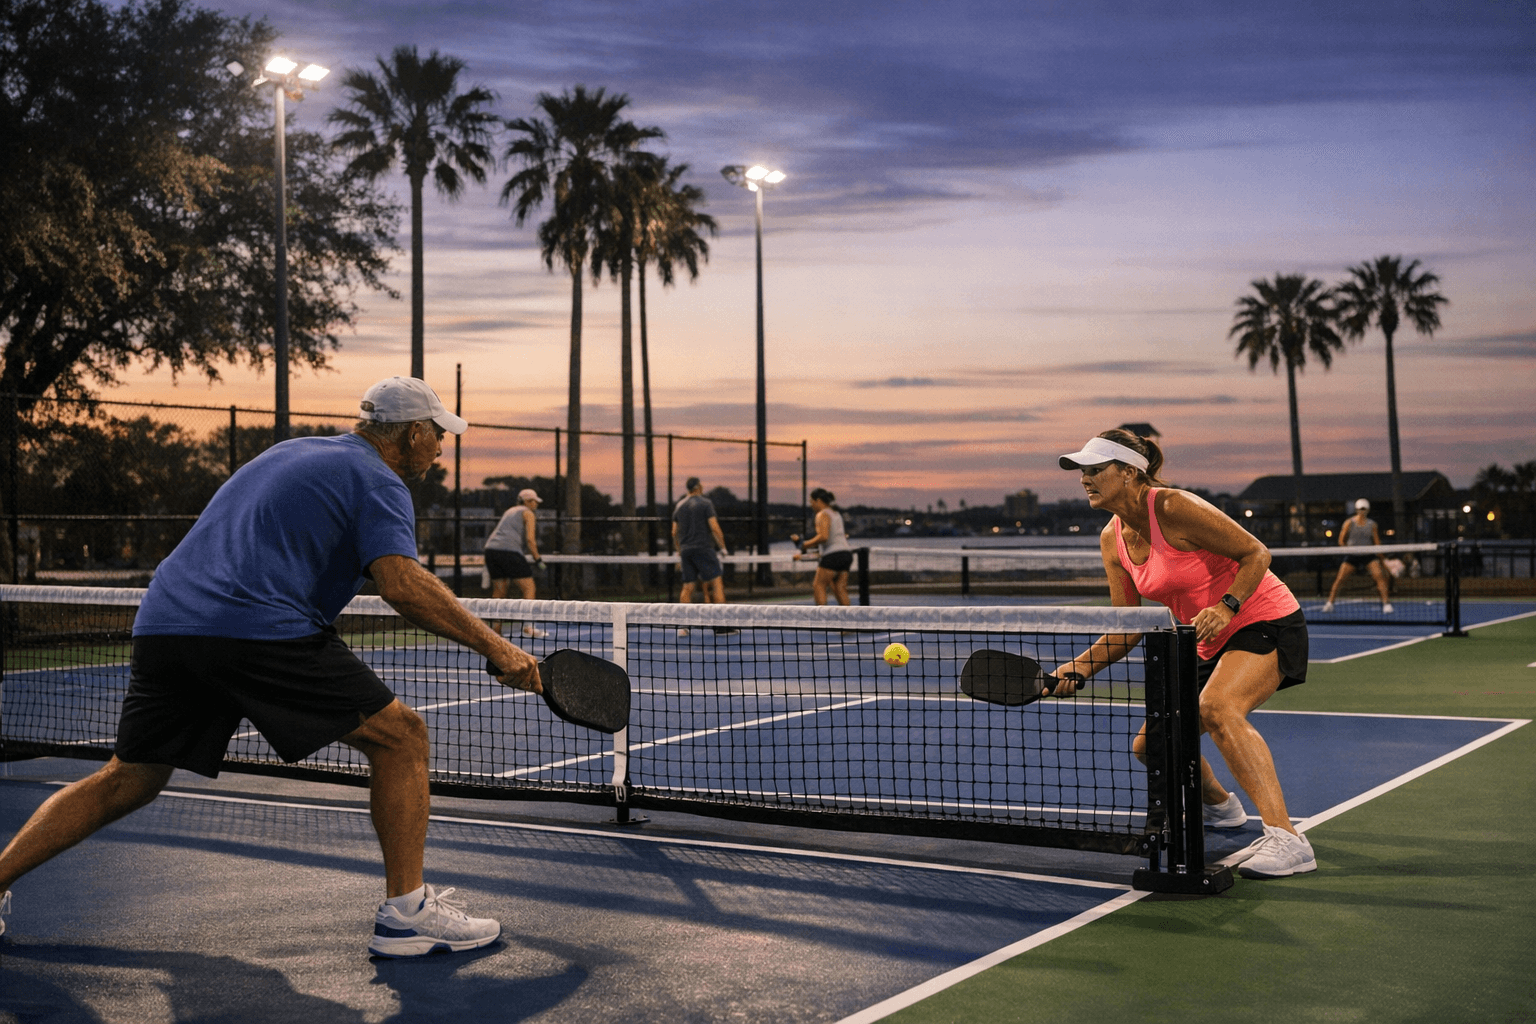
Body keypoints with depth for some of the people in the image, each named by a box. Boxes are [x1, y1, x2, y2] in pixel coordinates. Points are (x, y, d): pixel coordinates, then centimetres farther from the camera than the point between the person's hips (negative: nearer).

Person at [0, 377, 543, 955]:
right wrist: (495, 647, -14)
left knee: (127, 781, 22)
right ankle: (405, 913, -1)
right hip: (260, 626, -8)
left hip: (161, 622, 8)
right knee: (400, 737, 2)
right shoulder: (378, 482, 2)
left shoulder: (290, 452, 27)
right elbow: (400, 583, -15)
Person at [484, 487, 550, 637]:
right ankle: (528, 626, -13)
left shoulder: (510, 511, 28)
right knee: (528, 588, -4)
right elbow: (530, 539, -7)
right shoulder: (528, 513, 5)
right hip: (510, 551, -8)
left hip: (491, 548, 8)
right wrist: (537, 559, 0)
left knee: (499, 592, 14)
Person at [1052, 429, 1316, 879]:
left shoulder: (1175, 508, -22)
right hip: (1210, 643, 8)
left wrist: (1226, 607, -32)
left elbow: (1256, 554, -17)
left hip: (1265, 621, -8)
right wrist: (1079, 667, -9)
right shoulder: (1113, 541, 1)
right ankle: (1220, 808, 39)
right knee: (1149, 745, 8)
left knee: (1216, 707, -35)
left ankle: (1285, 839, -36)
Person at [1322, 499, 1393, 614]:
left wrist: (1381, 560, 5)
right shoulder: (1349, 523, -3)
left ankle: (1386, 603, -15)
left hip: (1368, 555, 1)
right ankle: (1330, 603, 7)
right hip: (1352, 556, -1)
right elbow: (1341, 541, 2)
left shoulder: (1372, 524, 3)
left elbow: (1377, 543, 8)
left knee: (1380, 575, -18)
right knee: (1340, 579, -7)